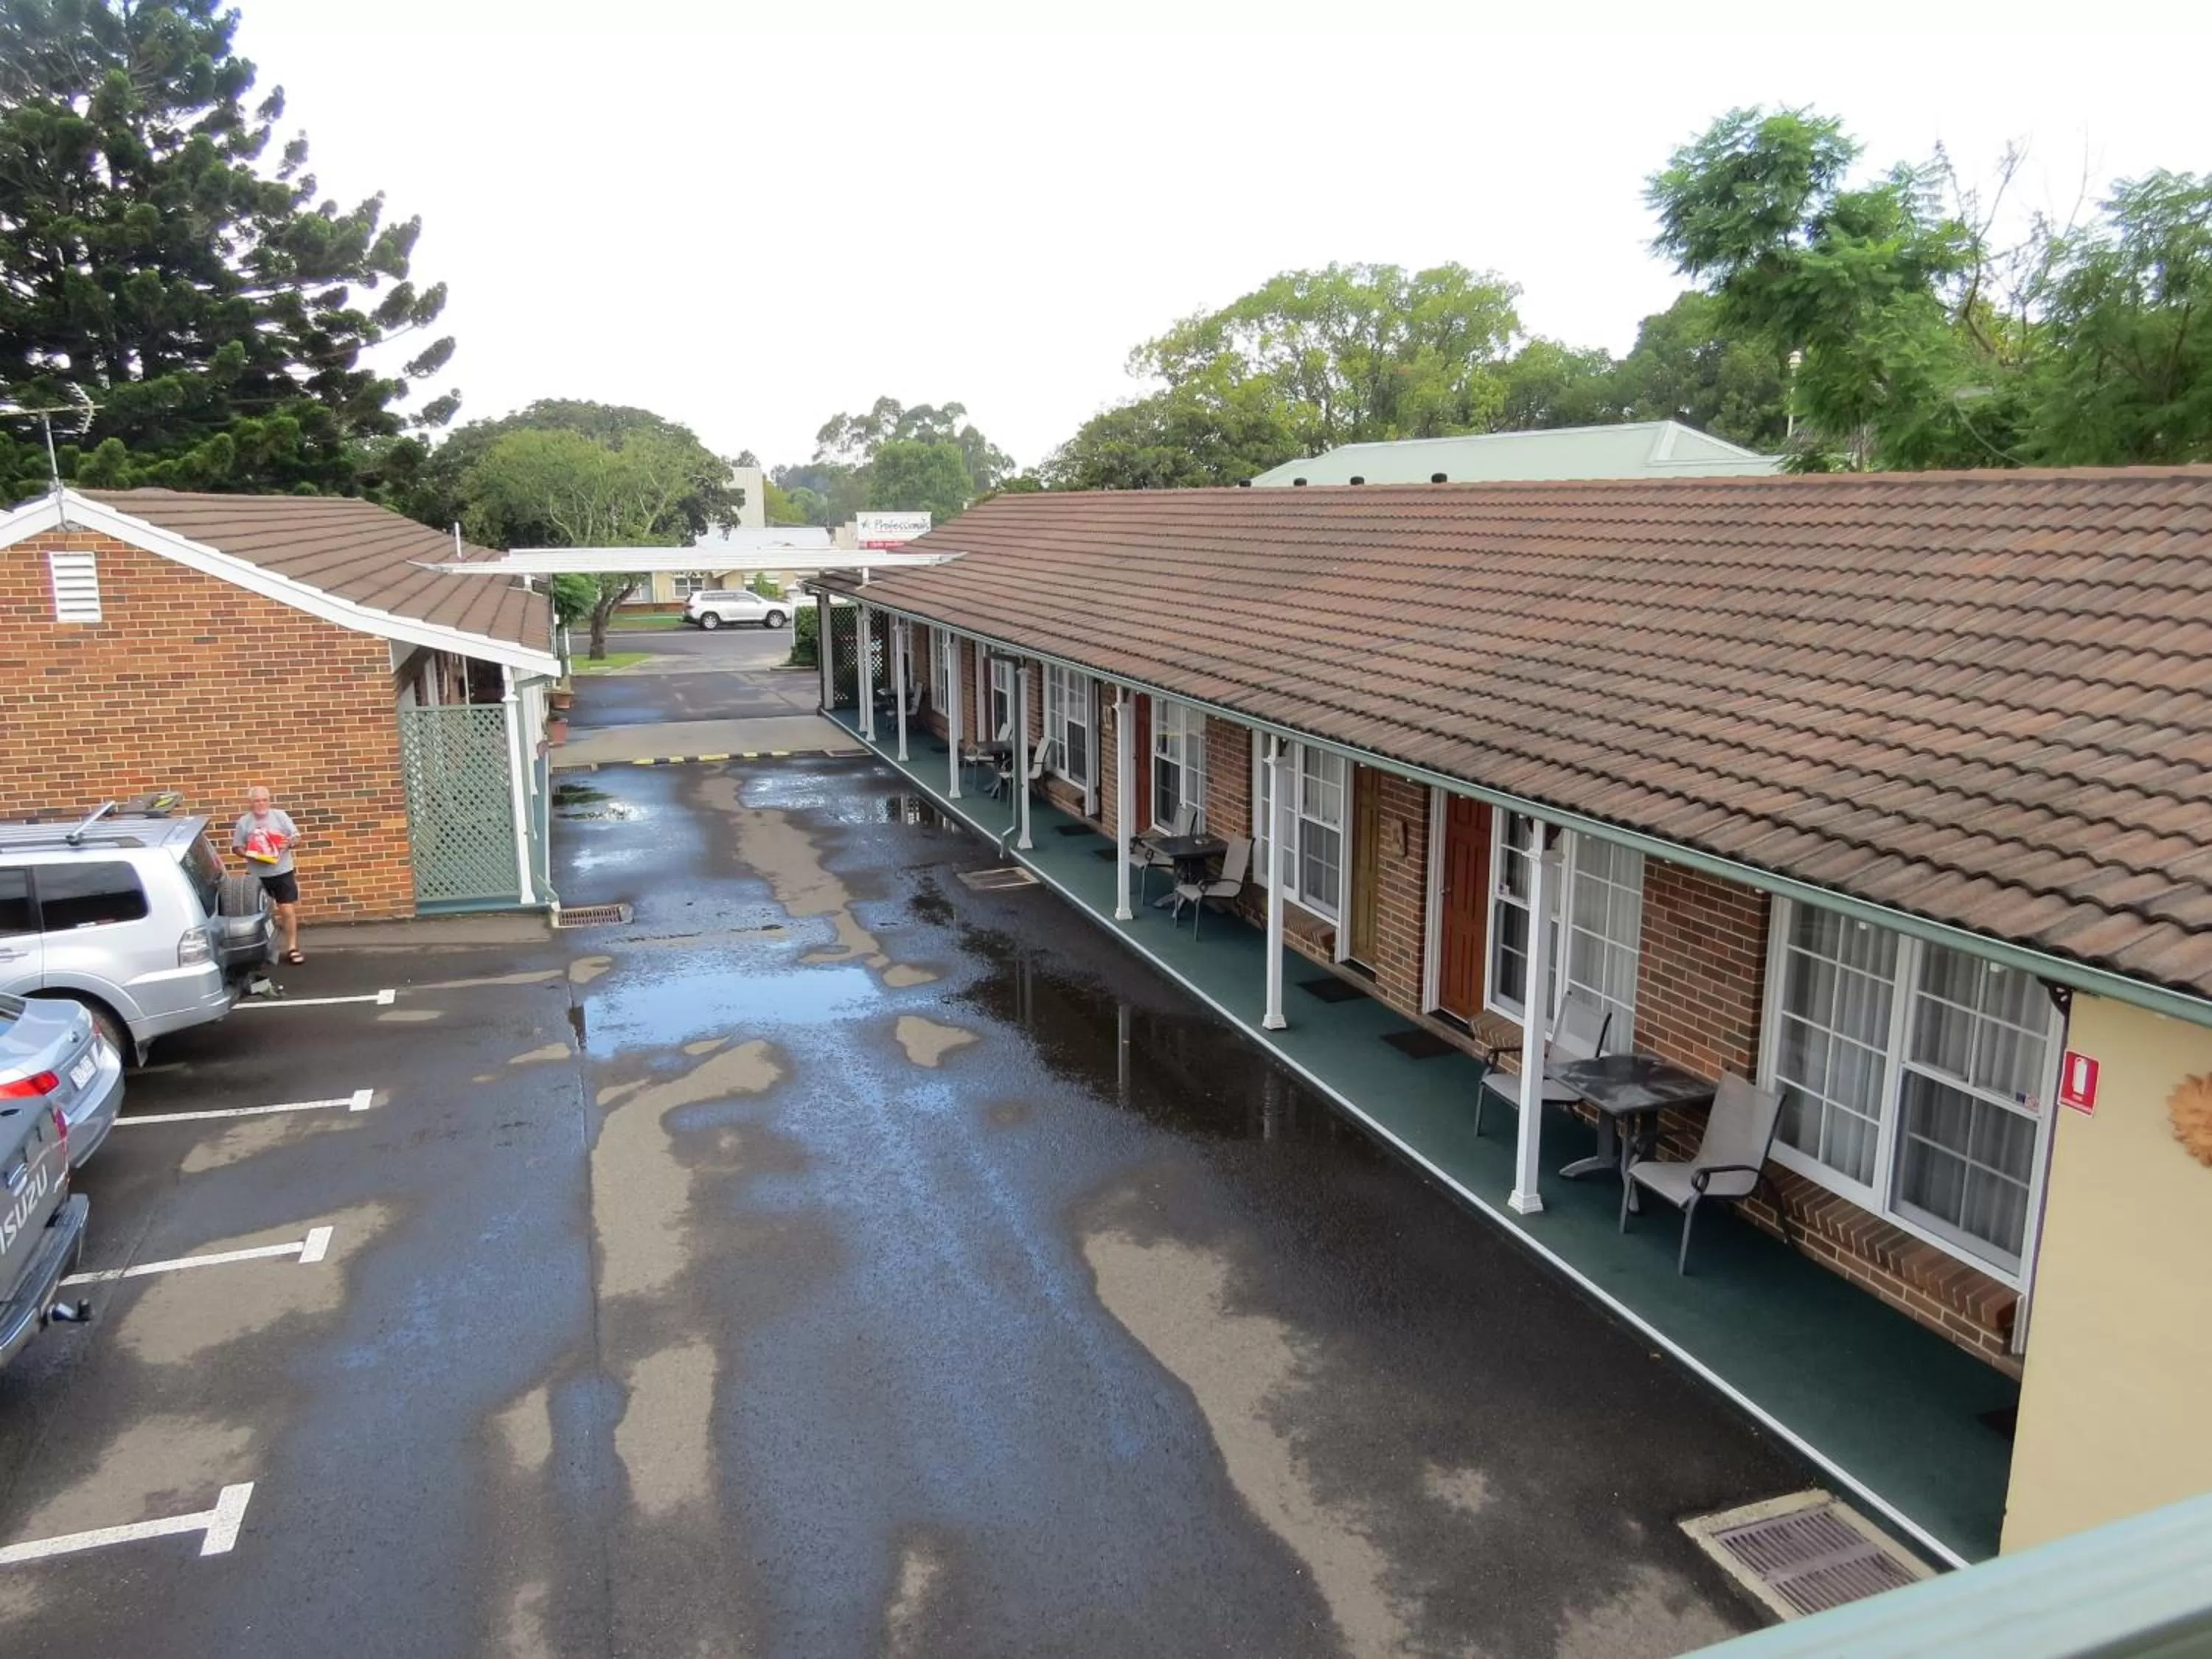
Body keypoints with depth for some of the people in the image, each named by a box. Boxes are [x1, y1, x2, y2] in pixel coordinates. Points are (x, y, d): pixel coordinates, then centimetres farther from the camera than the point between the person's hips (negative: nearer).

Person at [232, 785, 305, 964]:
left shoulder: (280, 816, -1)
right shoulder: (243, 822, 0)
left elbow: (297, 838, 2)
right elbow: (236, 847, 2)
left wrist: (290, 843, -21)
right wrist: (249, 854, -17)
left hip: (283, 872, -1)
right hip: (258, 876, 1)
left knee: (288, 910, -2)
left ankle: (292, 949, 5)